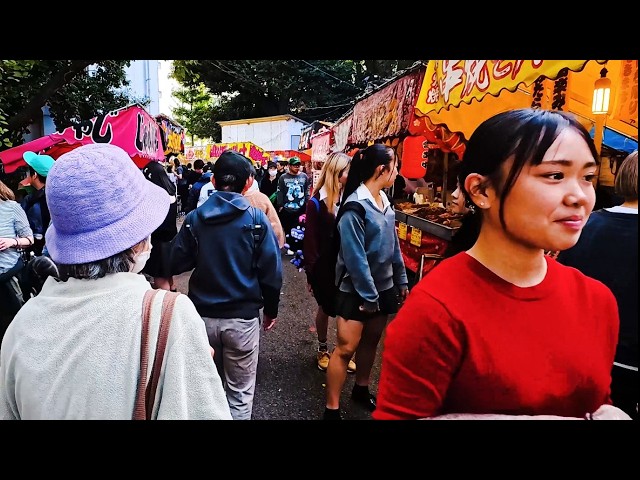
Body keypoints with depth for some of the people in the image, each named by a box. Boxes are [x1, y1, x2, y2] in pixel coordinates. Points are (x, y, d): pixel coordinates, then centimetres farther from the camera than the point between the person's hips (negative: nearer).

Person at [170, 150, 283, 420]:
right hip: (242, 317, -3)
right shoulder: (256, 219, -9)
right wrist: (270, 310, 4)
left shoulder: (194, 218, -2)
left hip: (203, 315, 3)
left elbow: (177, 264, -3)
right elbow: (271, 272, -10)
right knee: (240, 391, 13)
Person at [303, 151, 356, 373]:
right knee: (325, 309, 15)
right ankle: (322, 350, 36)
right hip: (325, 266, -2)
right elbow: (310, 240, -9)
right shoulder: (317, 203, -12)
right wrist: (310, 271, -9)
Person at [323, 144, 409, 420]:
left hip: (383, 286, 8)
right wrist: (368, 296, -17)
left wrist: (401, 281, 12)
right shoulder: (355, 207, -21)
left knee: (371, 341, 18)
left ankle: (361, 390, 38)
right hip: (356, 290, -7)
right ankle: (331, 409, 10)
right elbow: (355, 258, -21)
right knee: (346, 347, -3)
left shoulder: (384, 201, 3)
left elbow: (393, 245, 10)